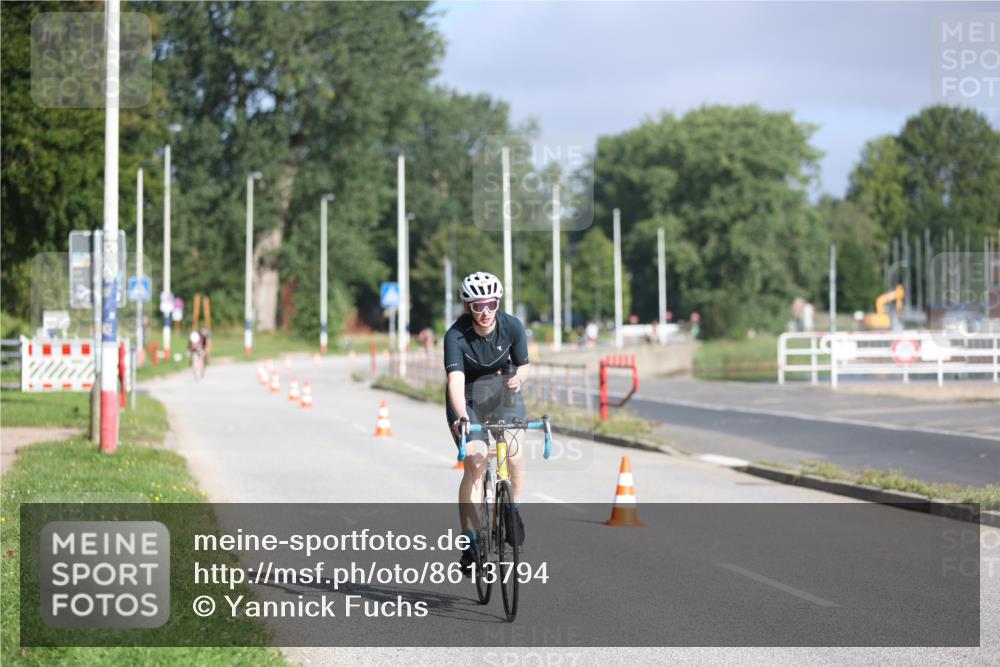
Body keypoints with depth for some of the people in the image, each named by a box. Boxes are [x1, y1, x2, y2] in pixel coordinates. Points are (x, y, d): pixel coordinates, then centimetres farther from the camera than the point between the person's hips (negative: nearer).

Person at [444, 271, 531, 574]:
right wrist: (461, 417, -52)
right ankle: (470, 543, -15)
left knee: (513, 455, -16)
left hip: (503, 392, 3)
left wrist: (518, 377, -27)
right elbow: (455, 380, -36)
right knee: (475, 462, -18)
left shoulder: (512, 326, -16)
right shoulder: (456, 336, -25)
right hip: (467, 398, -3)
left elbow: (524, 365, -3)